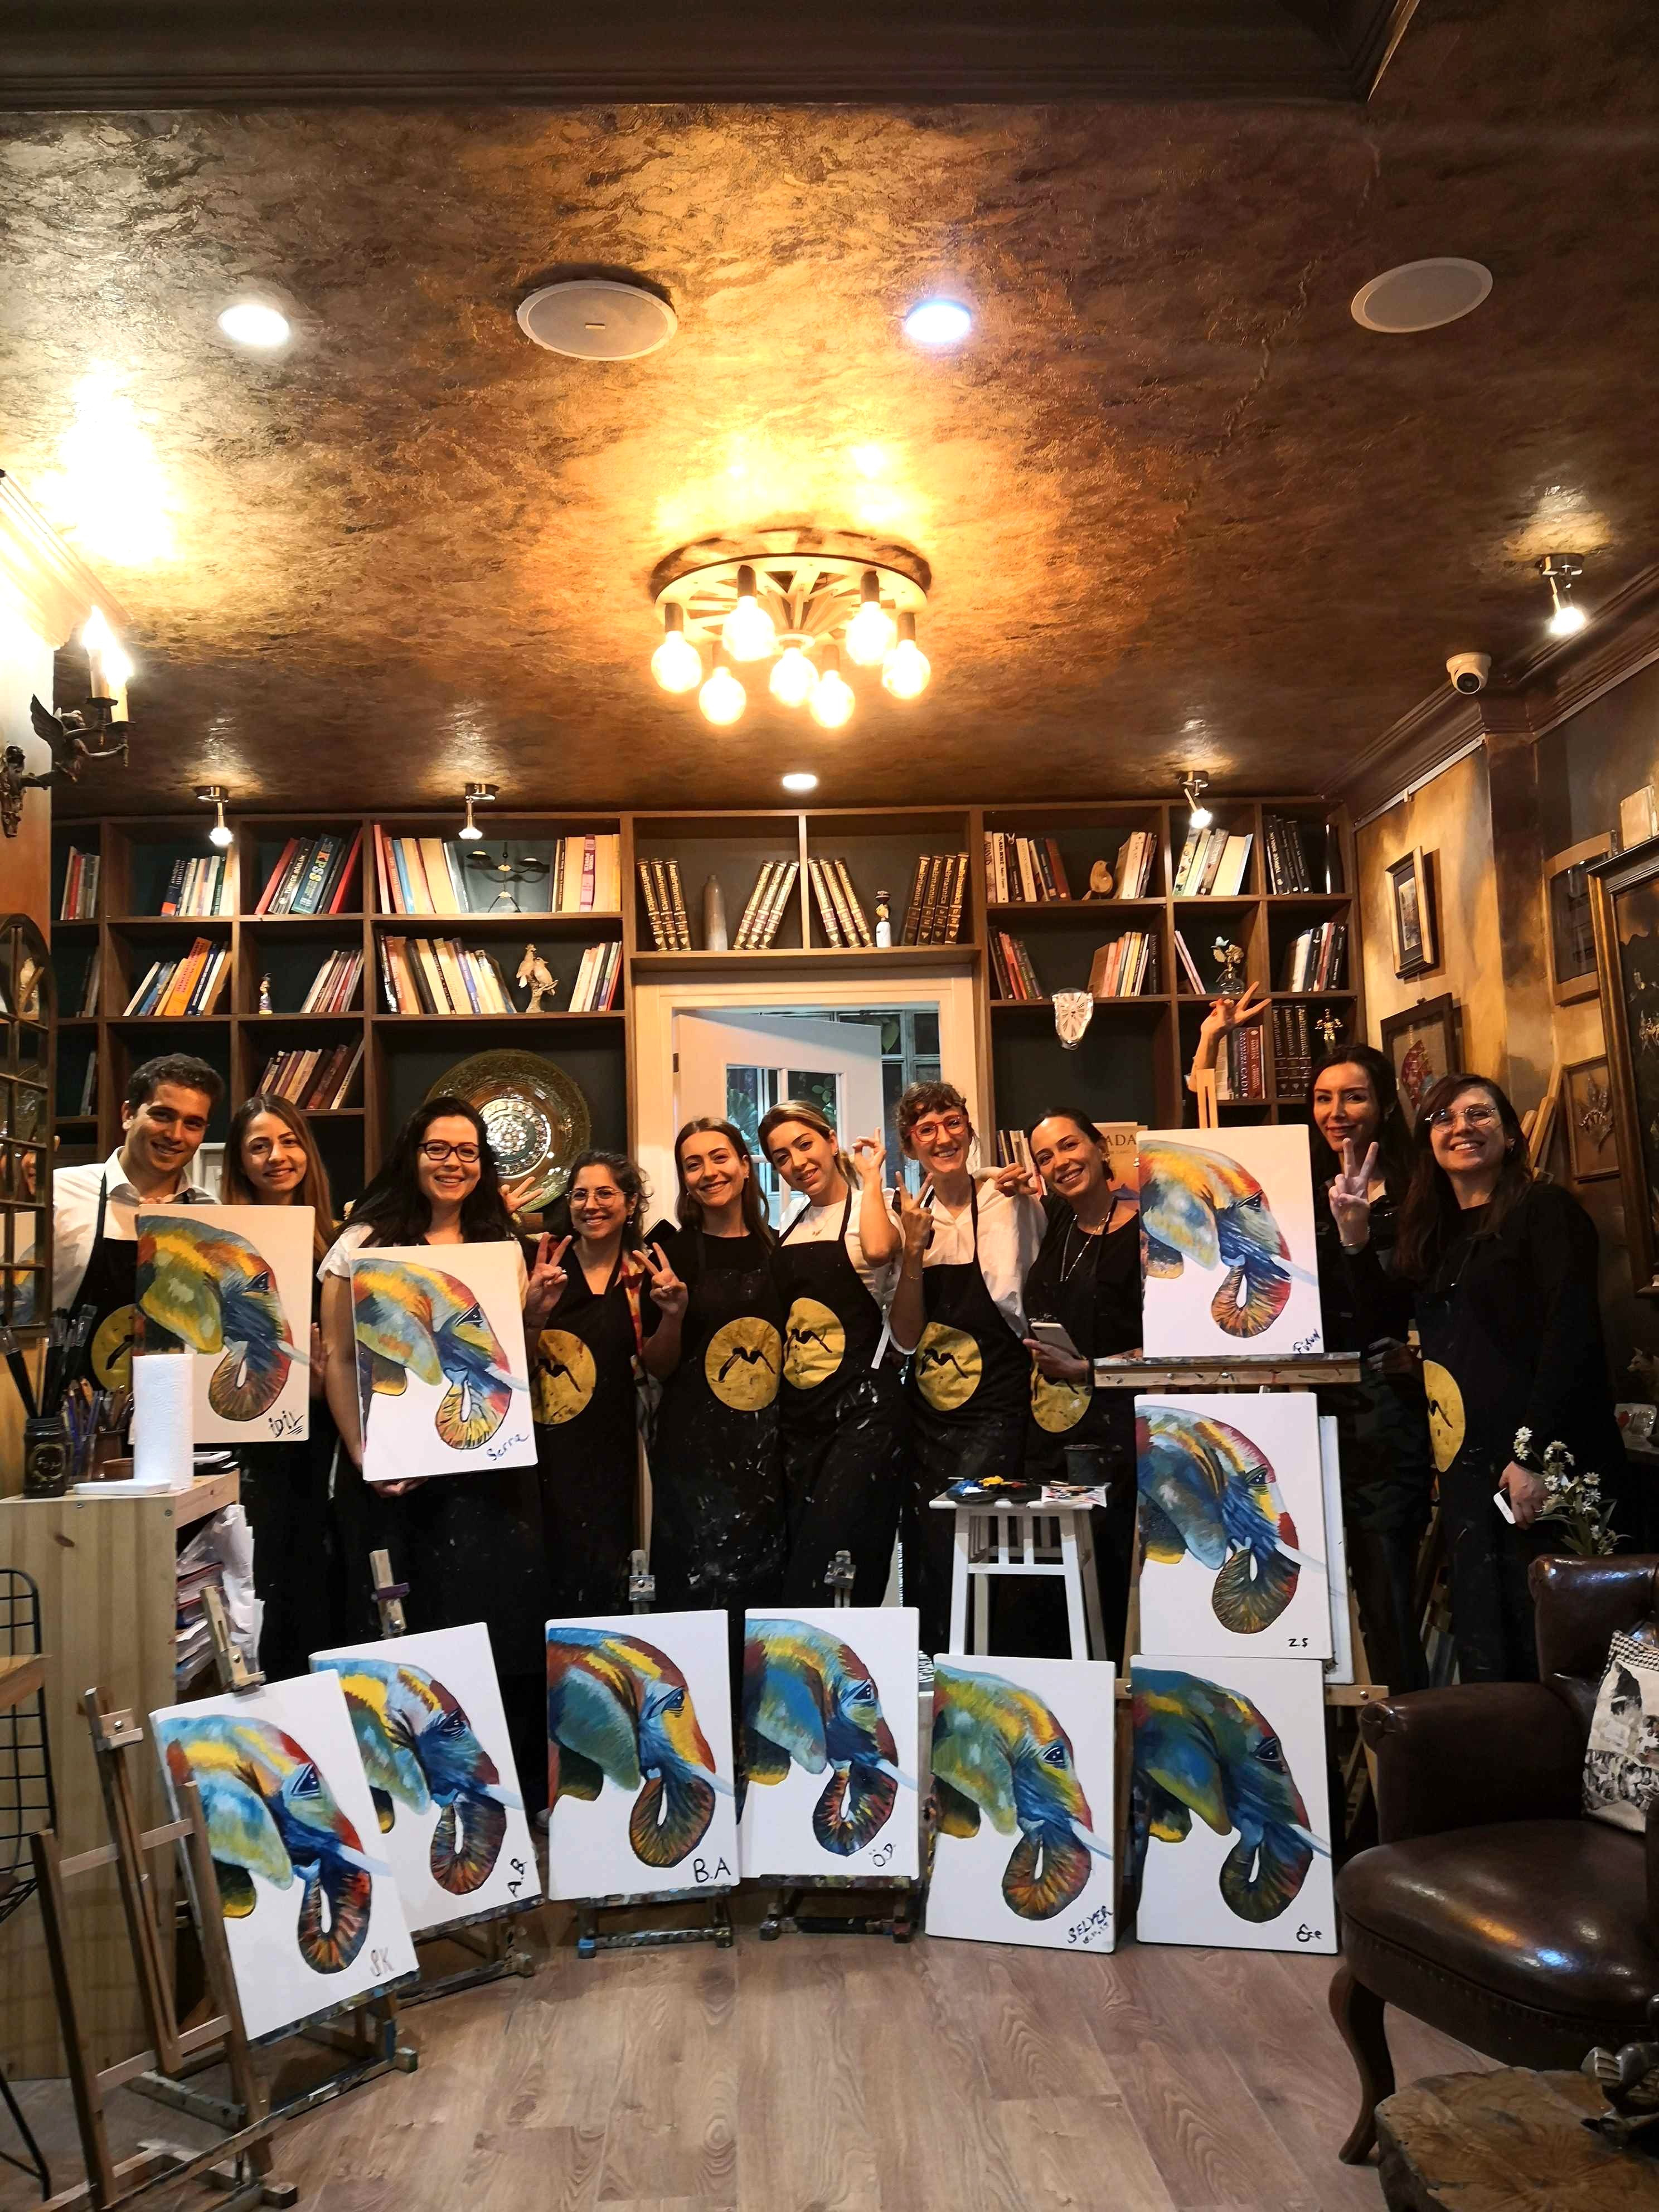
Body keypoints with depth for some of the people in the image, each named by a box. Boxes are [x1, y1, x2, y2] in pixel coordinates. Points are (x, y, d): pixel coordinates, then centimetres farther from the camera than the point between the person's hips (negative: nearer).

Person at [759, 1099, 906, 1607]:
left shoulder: (870, 1211, -3)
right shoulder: (788, 1231, 16)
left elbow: (878, 1250, -27)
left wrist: (870, 1177, -14)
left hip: (862, 1411, -7)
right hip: (797, 1413, 7)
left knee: (828, 1570, -13)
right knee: (798, 1567, 8)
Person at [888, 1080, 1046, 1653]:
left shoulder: (1011, 1197, -5)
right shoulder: (913, 1219, 7)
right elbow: (906, 1338, 2)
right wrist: (914, 1251, -11)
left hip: (997, 1407, -4)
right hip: (929, 1410, 4)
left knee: (959, 1545, -13)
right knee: (923, 1554, 7)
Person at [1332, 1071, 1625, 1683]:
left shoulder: (1545, 1210, -3)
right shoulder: (1430, 1231, 17)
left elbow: (1572, 1336, -12)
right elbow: (1385, 1321, 13)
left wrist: (1534, 1454, -19)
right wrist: (1355, 1236, 1)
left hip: (1543, 1467, -6)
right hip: (1466, 1466, 6)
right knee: (1482, 1654, 5)